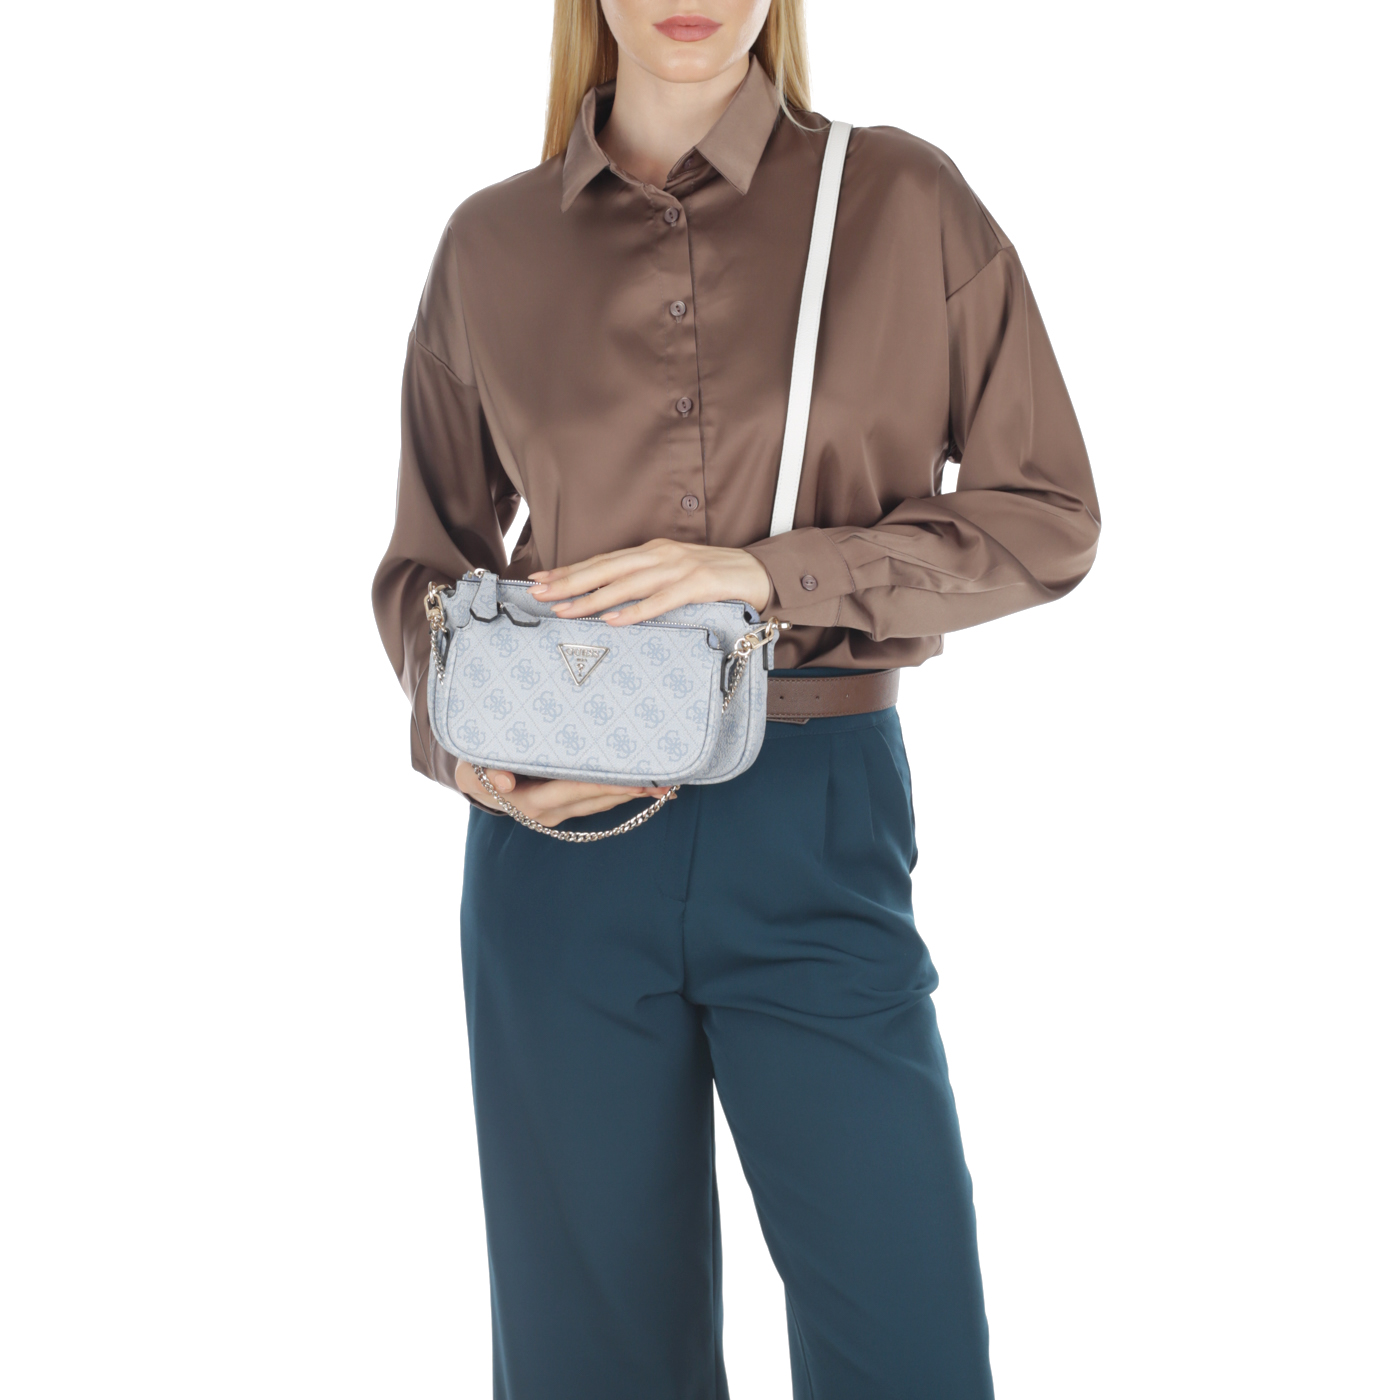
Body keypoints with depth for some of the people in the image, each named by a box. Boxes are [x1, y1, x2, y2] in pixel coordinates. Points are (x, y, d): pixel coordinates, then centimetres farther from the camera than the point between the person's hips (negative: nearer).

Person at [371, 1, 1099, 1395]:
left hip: (819, 826, -1)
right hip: (566, 837, 2)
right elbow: (426, 557, 14)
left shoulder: (905, 203, 1)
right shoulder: (491, 246, 7)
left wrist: (766, 570, -14)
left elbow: (1048, 520, 0)